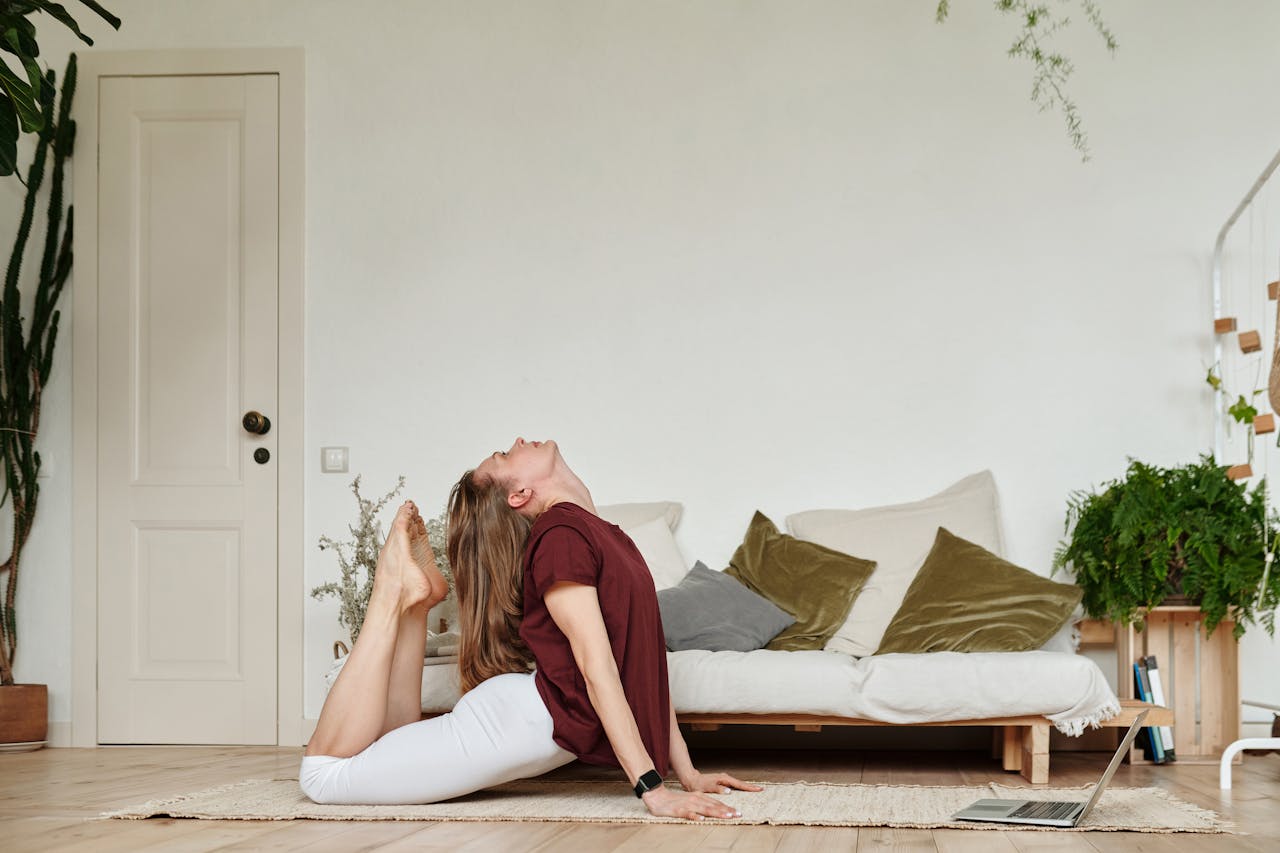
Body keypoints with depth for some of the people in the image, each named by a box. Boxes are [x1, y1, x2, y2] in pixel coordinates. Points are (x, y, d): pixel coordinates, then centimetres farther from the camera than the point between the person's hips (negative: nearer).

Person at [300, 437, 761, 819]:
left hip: (549, 729, 8)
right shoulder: (562, 533, -15)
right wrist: (653, 789, -23)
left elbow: (646, 663, 13)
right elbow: (597, 667, -20)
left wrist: (688, 774, 8)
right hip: (526, 715, -8)